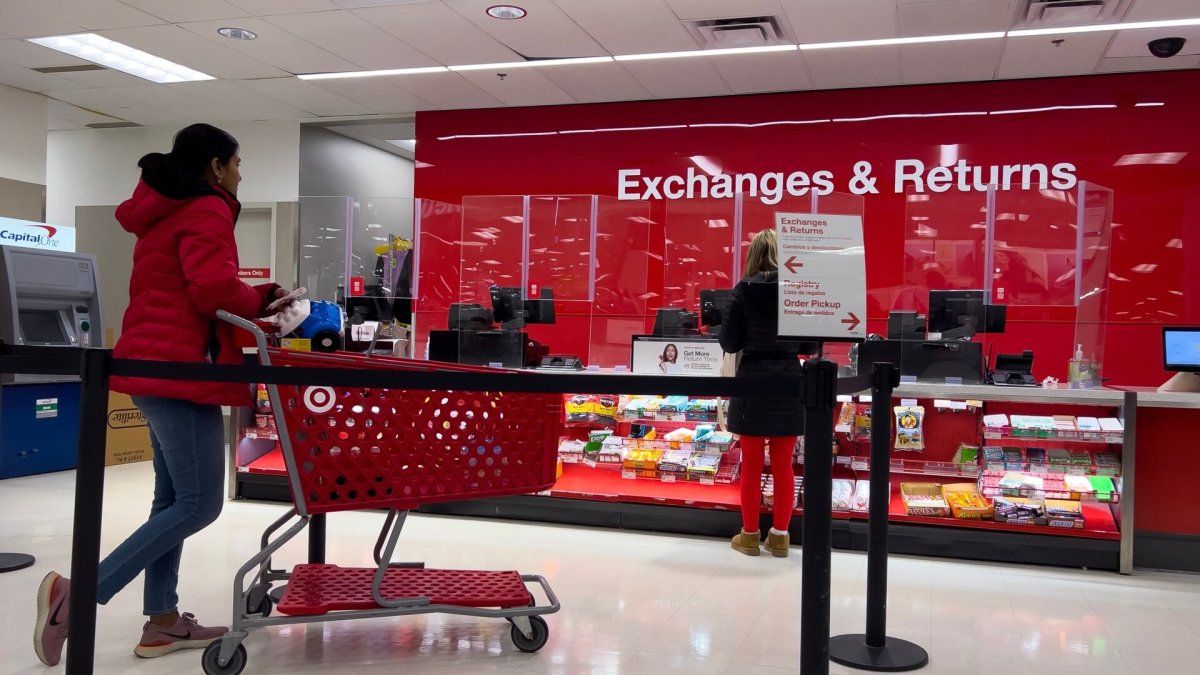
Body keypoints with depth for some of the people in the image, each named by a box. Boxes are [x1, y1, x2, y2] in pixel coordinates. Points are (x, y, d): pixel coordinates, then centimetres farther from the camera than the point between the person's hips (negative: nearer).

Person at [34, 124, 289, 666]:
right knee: (199, 503, -9)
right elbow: (214, 290, -22)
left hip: (154, 361, 11)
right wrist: (261, 301, -3)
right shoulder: (207, 211, -9)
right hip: (180, 366, -11)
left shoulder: (167, 211, 22)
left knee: (173, 498, 12)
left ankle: (162, 621, 15)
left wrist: (254, 301, 10)